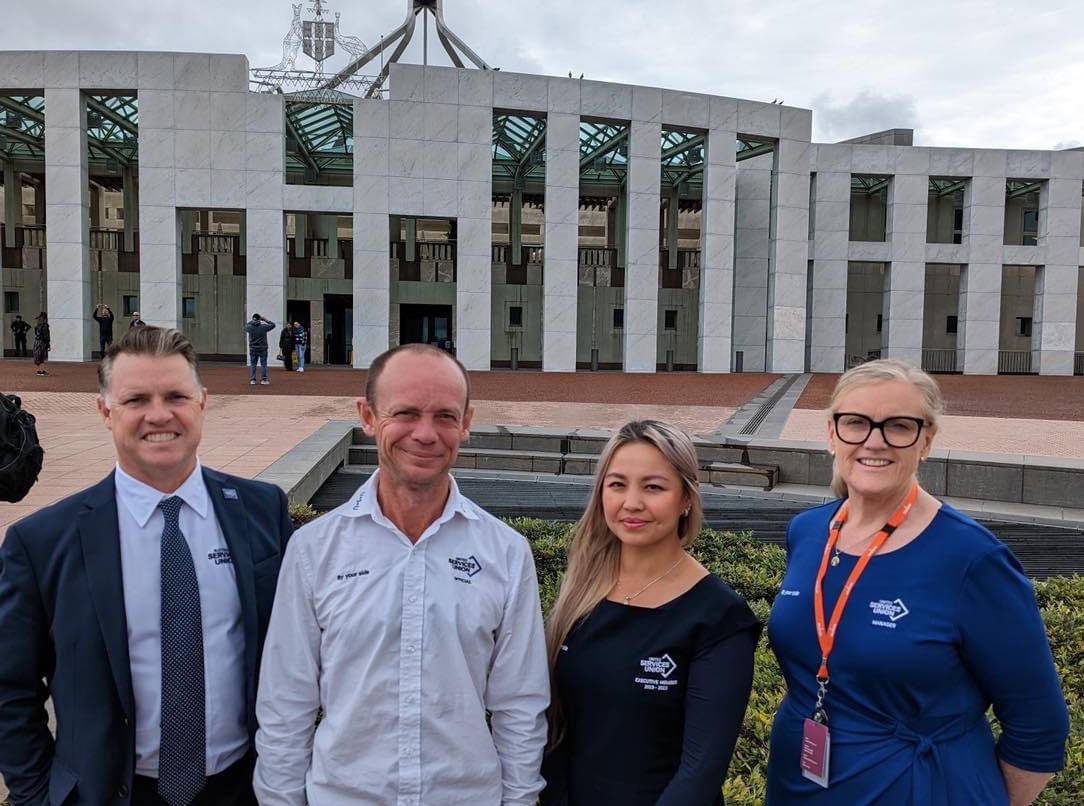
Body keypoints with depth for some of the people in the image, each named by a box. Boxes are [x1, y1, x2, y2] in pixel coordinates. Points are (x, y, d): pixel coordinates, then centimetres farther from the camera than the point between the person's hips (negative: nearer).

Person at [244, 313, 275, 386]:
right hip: (262, 349, -2)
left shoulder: (250, 327, -6)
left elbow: (245, 325, 18)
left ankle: (252, 380, 5)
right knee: (263, 364, 5)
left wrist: (252, 321, 17)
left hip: (253, 349, 2)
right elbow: (273, 324, 3)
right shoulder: (263, 327, -11)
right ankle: (263, 379, 2)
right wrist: (265, 320, 9)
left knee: (252, 364, 9)